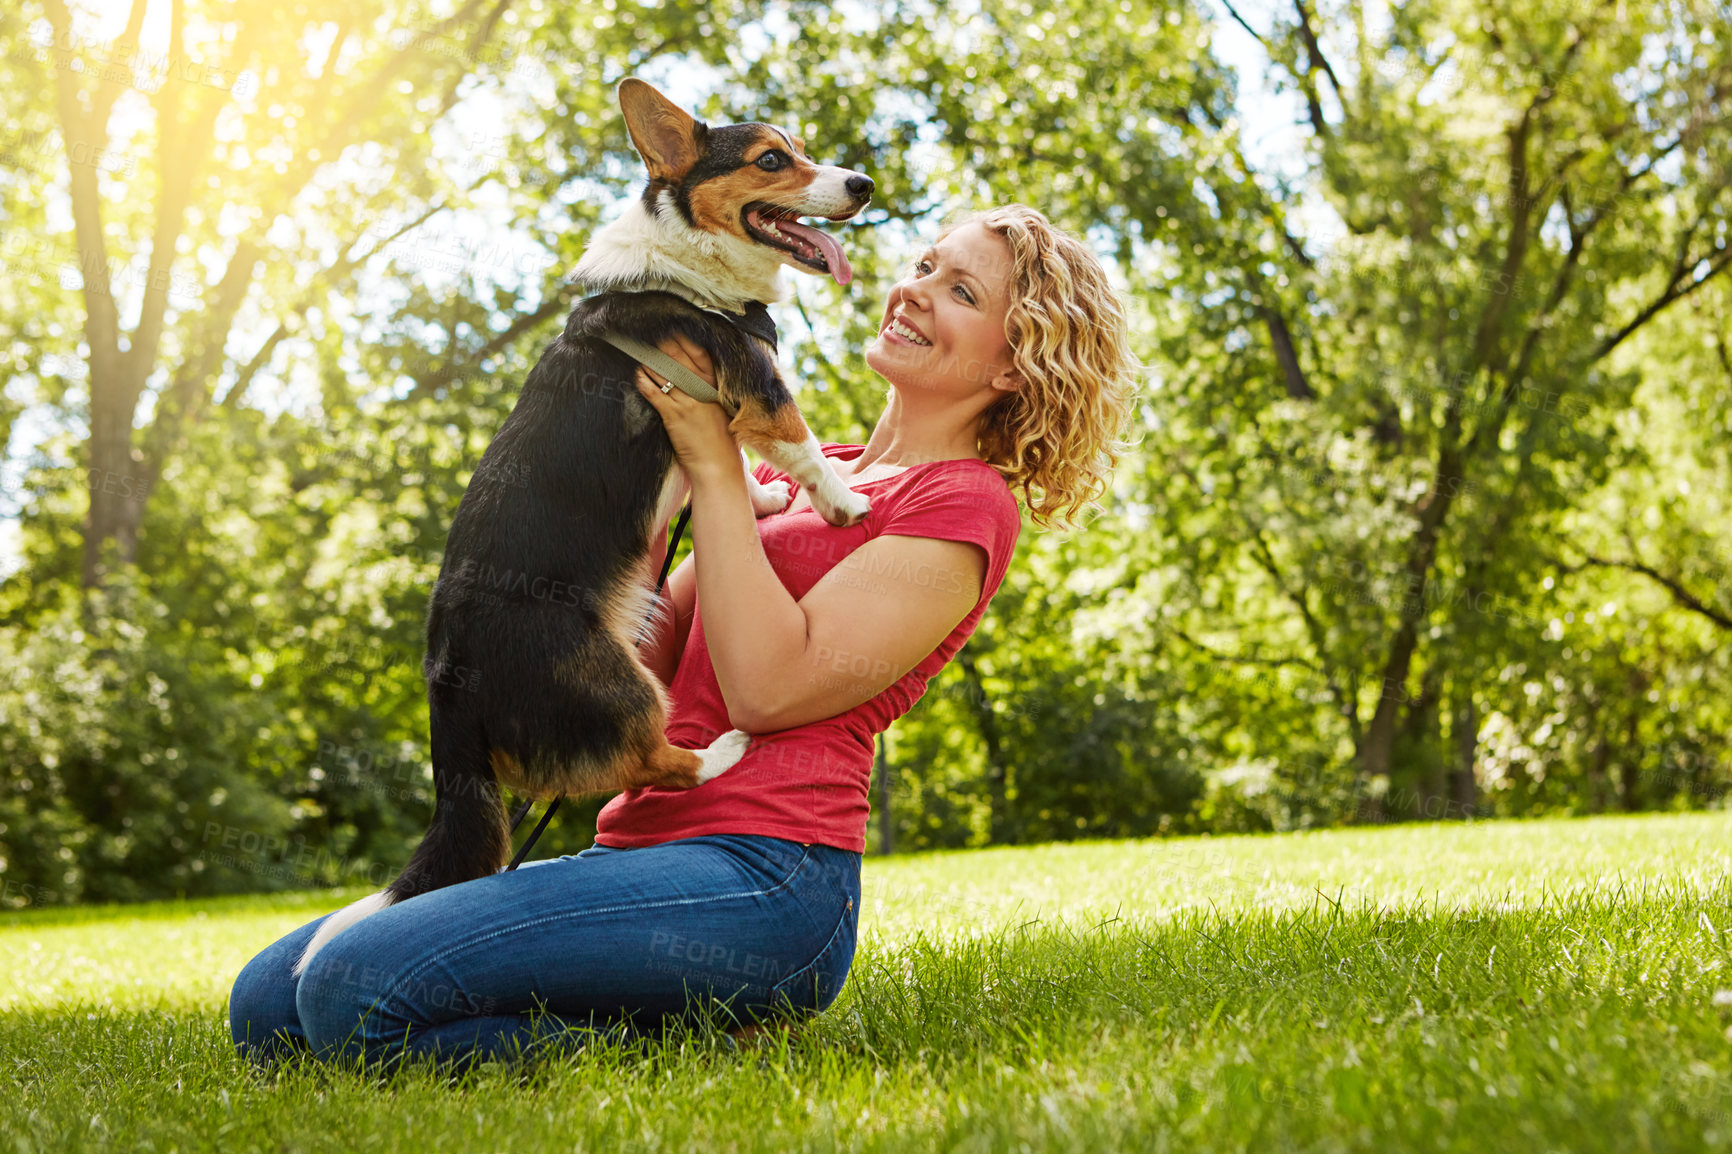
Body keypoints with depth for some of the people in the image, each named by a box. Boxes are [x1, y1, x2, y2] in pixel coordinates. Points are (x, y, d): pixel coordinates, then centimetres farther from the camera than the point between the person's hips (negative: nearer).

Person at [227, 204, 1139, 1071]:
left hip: (761, 878, -9)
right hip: (637, 848, 9)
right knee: (267, 1003, 0)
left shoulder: (965, 504, -1)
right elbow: (650, 656, 15)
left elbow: (768, 686, -13)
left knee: (355, 991, -23)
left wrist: (714, 463, -7)